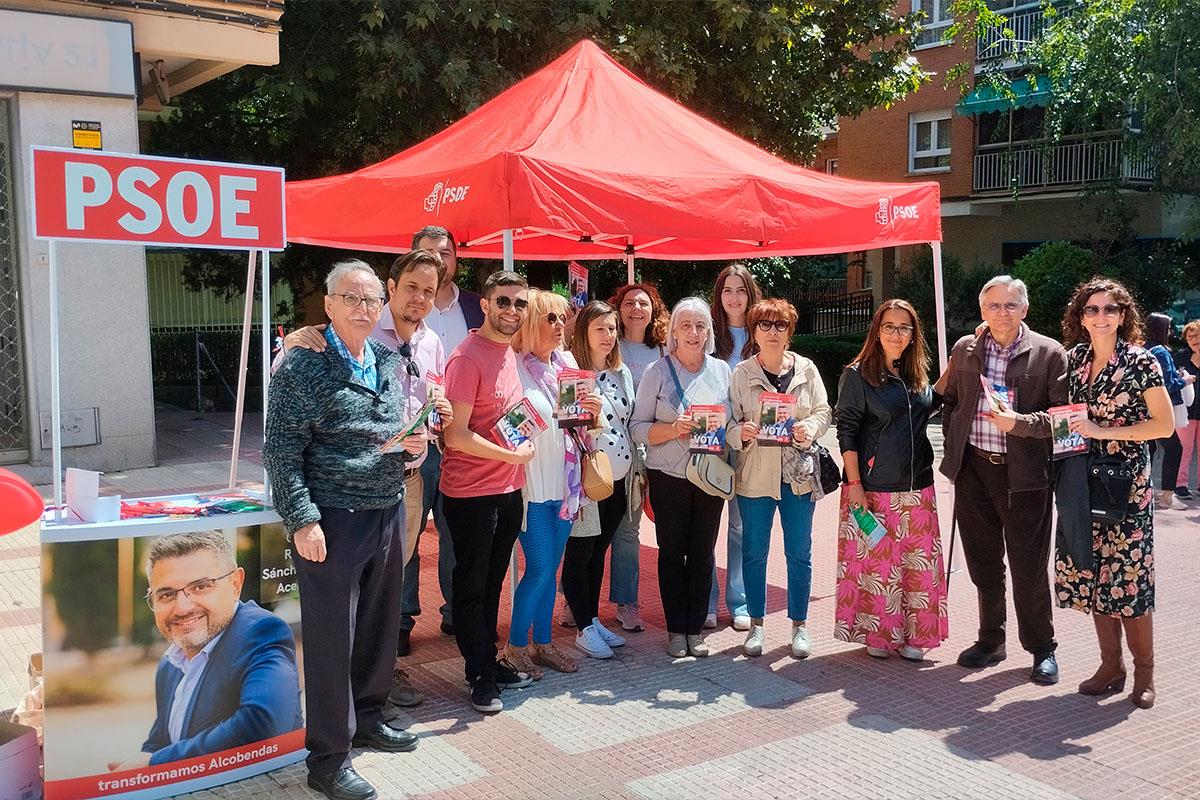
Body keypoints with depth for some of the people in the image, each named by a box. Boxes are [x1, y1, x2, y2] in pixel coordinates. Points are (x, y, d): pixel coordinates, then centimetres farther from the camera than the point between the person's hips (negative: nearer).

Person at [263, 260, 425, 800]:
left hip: (389, 513, 7)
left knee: (380, 624, 17)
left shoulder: (387, 363, 12)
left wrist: (413, 445, 1)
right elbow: (281, 451, -13)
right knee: (331, 635, 0)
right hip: (333, 521, -7)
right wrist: (303, 520, -19)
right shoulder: (304, 365, -10)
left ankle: (367, 717, 37)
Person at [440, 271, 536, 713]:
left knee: (492, 582, 19)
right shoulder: (467, 357, -17)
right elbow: (457, 434, -20)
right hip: (471, 492, -8)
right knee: (471, 586, 7)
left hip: (508, 489, 8)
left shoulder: (510, 353, 9)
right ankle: (480, 675, 19)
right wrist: (514, 455, -14)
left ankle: (490, 663, 31)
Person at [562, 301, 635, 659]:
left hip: (617, 478, 7)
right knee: (579, 554, 3)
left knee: (599, 551, 16)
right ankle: (584, 629, 13)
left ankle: (594, 619, 26)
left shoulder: (622, 372, 11)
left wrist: (637, 469, 16)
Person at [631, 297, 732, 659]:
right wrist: (673, 429, -19)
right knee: (672, 552, 4)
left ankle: (695, 628, 18)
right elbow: (637, 428, -3)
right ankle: (676, 629, 16)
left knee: (702, 552, 6)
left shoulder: (721, 370, 8)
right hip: (669, 477, -2)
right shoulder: (658, 372, -1)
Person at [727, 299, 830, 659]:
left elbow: (823, 411, 6)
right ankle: (756, 624, 21)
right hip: (755, 474, -1)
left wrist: (808, 429, -14)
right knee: (754, 552, 7)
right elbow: (729, 420, 0)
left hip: (799, 473, 1)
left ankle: (799, 625, 22)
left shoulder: (806, 369, 2)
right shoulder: (741, 373, -1)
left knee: (799, 552, 8)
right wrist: (740, 432, -21)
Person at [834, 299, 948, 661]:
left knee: (919, 562, 7)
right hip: (873, 488, -5)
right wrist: (854, 485, -13)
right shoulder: (858, 374, -6)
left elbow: (930, 404, 27)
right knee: (876, 561, 2)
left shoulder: (916, 373, 10)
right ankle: (877, 635, 18)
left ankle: (911, 635, 20)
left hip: (917, 487, 5)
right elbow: (847, 432, -8)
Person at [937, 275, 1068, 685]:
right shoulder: (964, 349, 8)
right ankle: (990, 641, 30)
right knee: (983, 563, 14)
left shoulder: (1049, 353, -4)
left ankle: (1042, 648, 21)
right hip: (974, 470, 4)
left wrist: (1019, 423, -21)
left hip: (1025, 474, -4)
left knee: (1029, 567, 3)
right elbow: (948, 400, 18)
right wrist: (953, 447, 9)